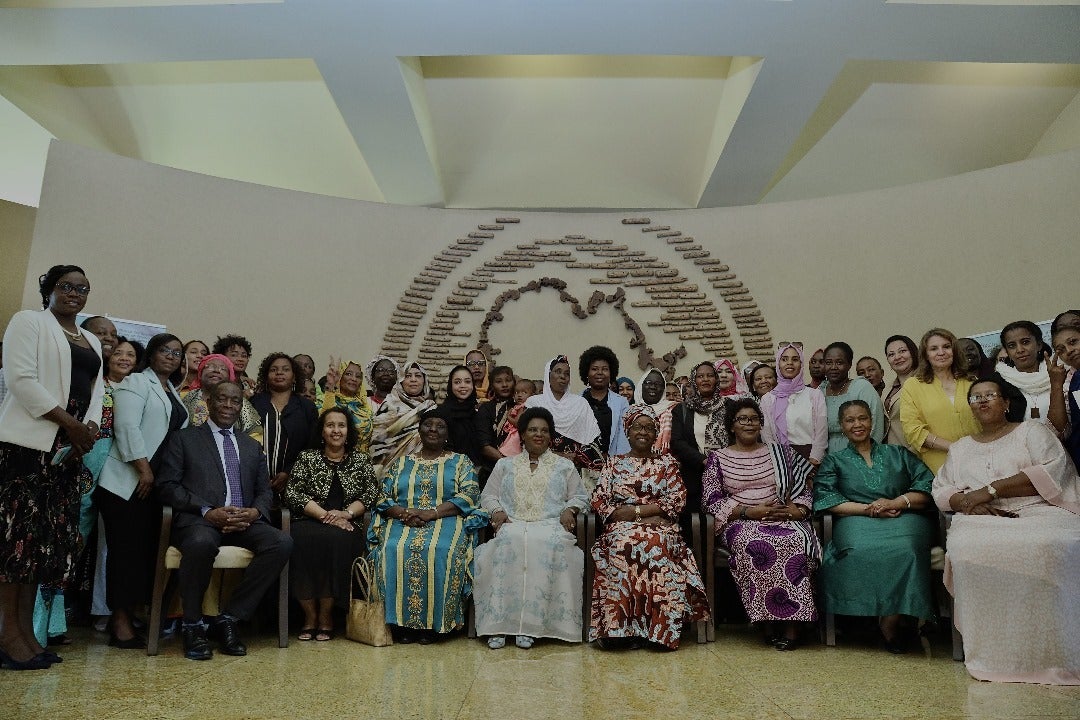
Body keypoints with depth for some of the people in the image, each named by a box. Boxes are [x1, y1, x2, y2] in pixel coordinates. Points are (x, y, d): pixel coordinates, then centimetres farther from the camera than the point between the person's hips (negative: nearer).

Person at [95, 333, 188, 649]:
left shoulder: (173, 393, 20)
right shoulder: (135, 383, -2)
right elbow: (127, 427, -14)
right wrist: (144, 469, -18)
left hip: (158, 483, 7)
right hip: (128, 481, -7)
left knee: (146, 549, 6)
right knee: (126, 549, -5)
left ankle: (132, 617, 12)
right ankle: (120, 623, 1)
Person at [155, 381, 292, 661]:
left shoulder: (252, 446, 26)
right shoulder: (183, 439, 13)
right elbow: (167, 485, 1)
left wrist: (255, 512, -5)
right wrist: (207, 512, -14)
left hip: (244, 522, 4)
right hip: (198, 521, -4)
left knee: (282, 542, -27)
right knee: (202, 543, -39)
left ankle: (230, 618, -12)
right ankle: (193, 625, -14)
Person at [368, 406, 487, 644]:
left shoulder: (460, 462, 14)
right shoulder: (401, 463, 21)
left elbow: (469, 495, -2)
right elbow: (382, 498, 11)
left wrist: (432, 513, -15)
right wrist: (404, 513, -11)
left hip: (446, 521, -2)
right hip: (403, 524, 2)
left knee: (440, 551, -35)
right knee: (394, 549, -31)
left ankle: (432, 622, -22)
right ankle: (401, 622, -19)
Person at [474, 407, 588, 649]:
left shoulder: (564, 466, 22)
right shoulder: (505, 465, 24)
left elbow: (580, 496, 18)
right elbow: (488, 495, 20)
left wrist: (569, 510, -3)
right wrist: (497, 511, -1)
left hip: (550, 524, -1)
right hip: (513, 523, 1)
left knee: (548, 544, -37)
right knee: (507, 543, -36)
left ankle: (531, 623, -34)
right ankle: (499, 623, -33)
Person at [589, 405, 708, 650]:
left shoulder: (667, 462, 17)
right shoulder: (614, 464, 19)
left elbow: (677, 499, 3)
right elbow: (599, 501, 6)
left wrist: (636, 510, -7)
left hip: (660, 527, 0)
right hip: (622, 528, 1)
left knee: (656, 544, -36)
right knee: (624, 543, -35)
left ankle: (658, 626, -29)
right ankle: (622, 627, -30)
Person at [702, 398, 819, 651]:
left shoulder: (779, 452, 18)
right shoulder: (718, 458, 11)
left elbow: (805, 489, 15)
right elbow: (712, 499, 1)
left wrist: (798, 509, -7)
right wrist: (749, 511, -11)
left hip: (784, 520, 2)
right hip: (741, 523, -2)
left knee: (796, 541, -32)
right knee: (753, 544, -36)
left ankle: (792, 622, -26)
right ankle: (769, 620, -24)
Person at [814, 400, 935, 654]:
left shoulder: (898, 454, 25)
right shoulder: (834, 461, 23)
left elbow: (928, 488, 11)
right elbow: (824, 499, 4)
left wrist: (897, 503, -7)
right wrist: (867, 509, -8)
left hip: (904, 520, 1)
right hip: (857, 523, -1)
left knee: (903, 550, -36)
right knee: (861, 551, -37)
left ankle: (891, 620, -24)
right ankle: (893, 621, -24)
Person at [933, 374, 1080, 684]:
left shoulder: (1031, 431, 16)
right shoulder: (961, 447, 27)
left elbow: (1053, 471, -2)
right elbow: (940, 489, 18)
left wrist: (990, 490, -10)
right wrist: (965, 501, -7)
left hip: (1039, 512, -2)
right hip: (983, 520, 2)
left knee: (1048, 548, -38)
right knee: (966, 549, -34)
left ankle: (1051, 655, -24)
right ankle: (991, 653, -23)